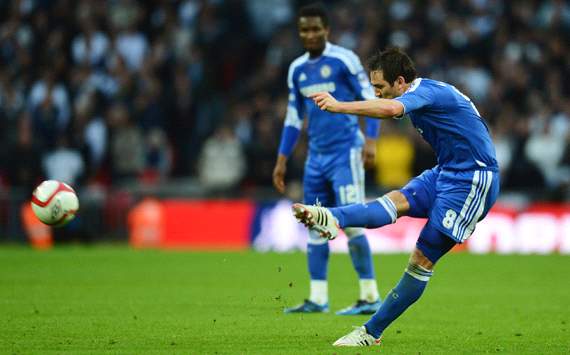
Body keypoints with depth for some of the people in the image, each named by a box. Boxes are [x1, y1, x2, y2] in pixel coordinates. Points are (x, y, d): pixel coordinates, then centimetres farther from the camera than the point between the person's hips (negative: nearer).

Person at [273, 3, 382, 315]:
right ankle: (317, 299, 8)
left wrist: (370, 139, -19)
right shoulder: (297, 69, 13)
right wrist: (282, 160, 17)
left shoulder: (343, 60, -6)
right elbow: (293, 118, 20)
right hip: (316, 157, 6)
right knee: (315, 227, 4)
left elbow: (370, 99, -7)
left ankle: (370, 297, -7)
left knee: (351, 223, -12)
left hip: (345, 152, -6)